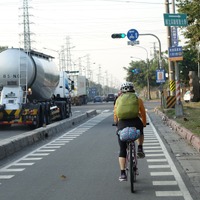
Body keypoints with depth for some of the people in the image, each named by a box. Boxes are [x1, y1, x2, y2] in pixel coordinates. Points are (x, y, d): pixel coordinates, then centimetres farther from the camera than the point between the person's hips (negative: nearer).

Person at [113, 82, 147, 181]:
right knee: (140, 133, 39)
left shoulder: (119, 100, 17)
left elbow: (115, 114, 20)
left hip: (122, 124, 0)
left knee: (122, 151, 9)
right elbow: (143, 113, 22)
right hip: (135, 123, 0)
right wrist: (144, 124, 39)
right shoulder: (138, 99, 16)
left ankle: (123, 174, 2)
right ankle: (140, 148, 17)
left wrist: (116, 123, 38)